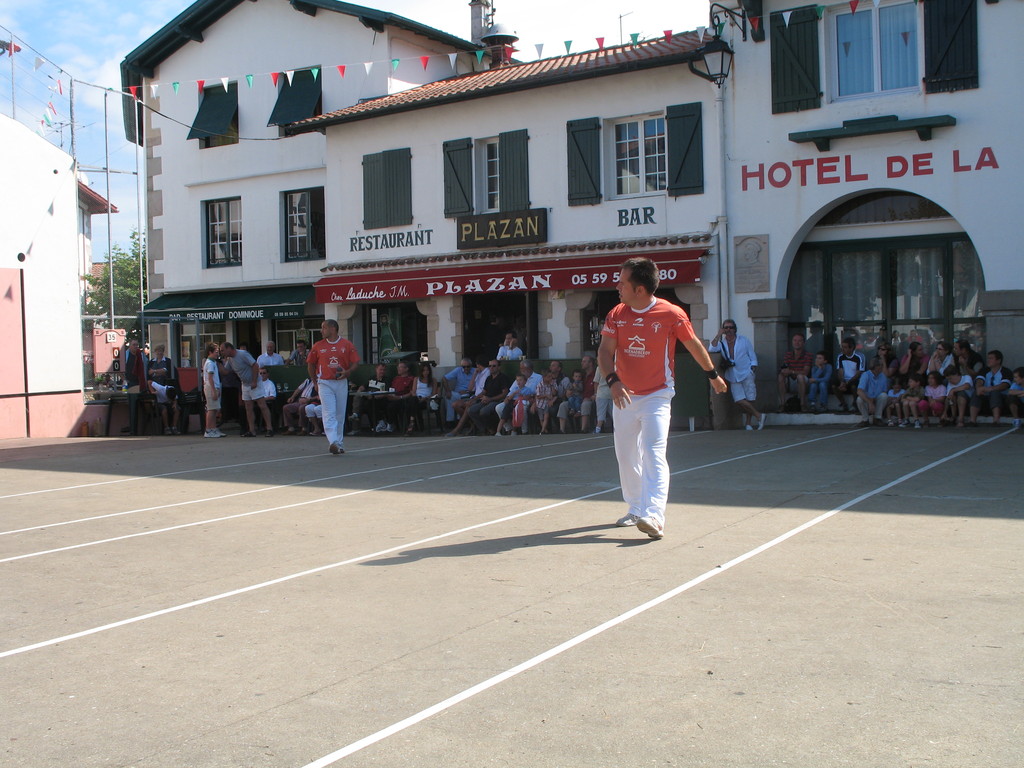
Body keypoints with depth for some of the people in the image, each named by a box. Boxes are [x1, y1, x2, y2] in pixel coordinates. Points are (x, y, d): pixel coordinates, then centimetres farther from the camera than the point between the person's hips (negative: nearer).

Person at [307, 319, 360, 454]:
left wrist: (347, 372, -15)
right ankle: (333, 442, -22)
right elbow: (310, 364, 12)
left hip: (341, 383, 1)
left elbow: (355, 362, 3)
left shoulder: (346, 344, 2)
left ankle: (338, 444, 16)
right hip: (325, 383, -1)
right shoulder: (318, 346, 4)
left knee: (340, 415, 7)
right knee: (329, 414, -13)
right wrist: (315, 381, 8)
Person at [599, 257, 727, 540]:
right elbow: (605, 350, -6)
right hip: (625, 397, 5)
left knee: (653, 453, -18)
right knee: (626, 456, 11)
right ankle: (635, 509, 28)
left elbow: (694, 345, 3)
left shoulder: (671, 314, -11)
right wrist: (613, 380, -24)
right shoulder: (617, 314, 0)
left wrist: (713, 375, 15)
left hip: (657, 396, -5)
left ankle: (653, 517, -25)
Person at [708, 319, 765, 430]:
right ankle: (759, 416, 3)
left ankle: (749, 424, 8)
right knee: (739, 400, -11)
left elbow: (753, 357, 9)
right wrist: (719, 335, -7)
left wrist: (753, 369, -4)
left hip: (746, 374, -1)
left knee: (750, 400, -2)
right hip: (733, 377, 1)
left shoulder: (744, 340, 8)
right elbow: (711, 349, -7)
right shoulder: (721, 342, 11)